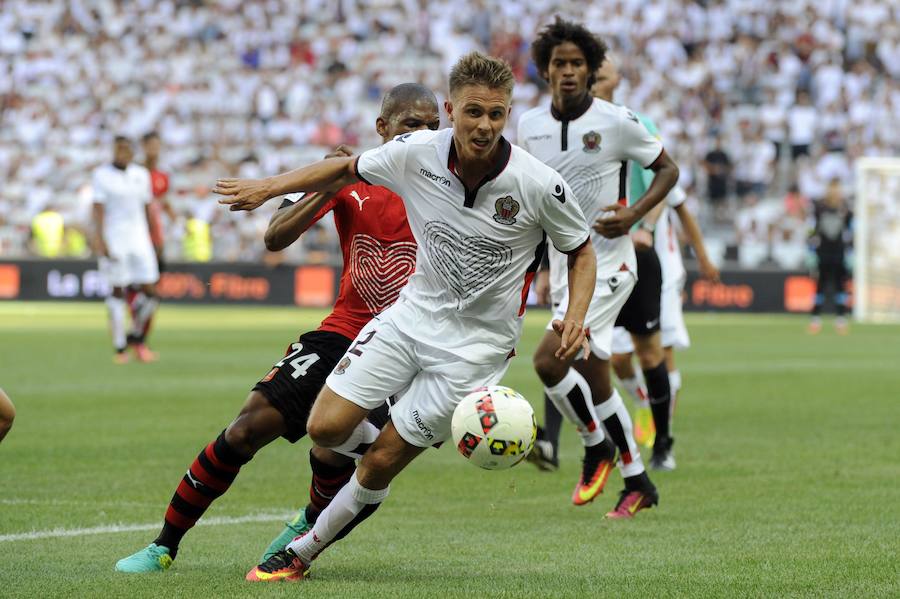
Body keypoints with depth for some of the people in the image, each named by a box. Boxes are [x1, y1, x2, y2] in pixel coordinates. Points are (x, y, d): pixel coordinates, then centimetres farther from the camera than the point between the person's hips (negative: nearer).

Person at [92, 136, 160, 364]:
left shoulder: (141, 175, 10)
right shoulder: (102, 175, -4)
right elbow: (98, 209, -11)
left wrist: (151, 240, 15)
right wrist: (100, 239, -21)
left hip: (139, 238, 4)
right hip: (114, 240, -4)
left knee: (150, 293, -1)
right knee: (117, 292, -3)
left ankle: (137, 338, 19)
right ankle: (120, 347, 5)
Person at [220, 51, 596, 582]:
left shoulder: (539, 184, -20)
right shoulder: (416, 153, -12)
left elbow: (582, 252, -3)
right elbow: (346, 169, 9)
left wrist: (575, 317, -20)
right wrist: (266, 188, 4)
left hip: (476, 344, -3)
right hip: (414, 313, 3)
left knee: (380, 465, -3)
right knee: (326, 429, -8)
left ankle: (304, 551, 19)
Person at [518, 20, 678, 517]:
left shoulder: (616, 122, -11)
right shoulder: (530, 125, 2)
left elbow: (667, 169, -1)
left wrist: (634, 213, -15)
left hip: (607, 264, -6)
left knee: (547, 359, -19)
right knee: (593, 379, 9)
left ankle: (596, 448, 0)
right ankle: (637, 481, 23)